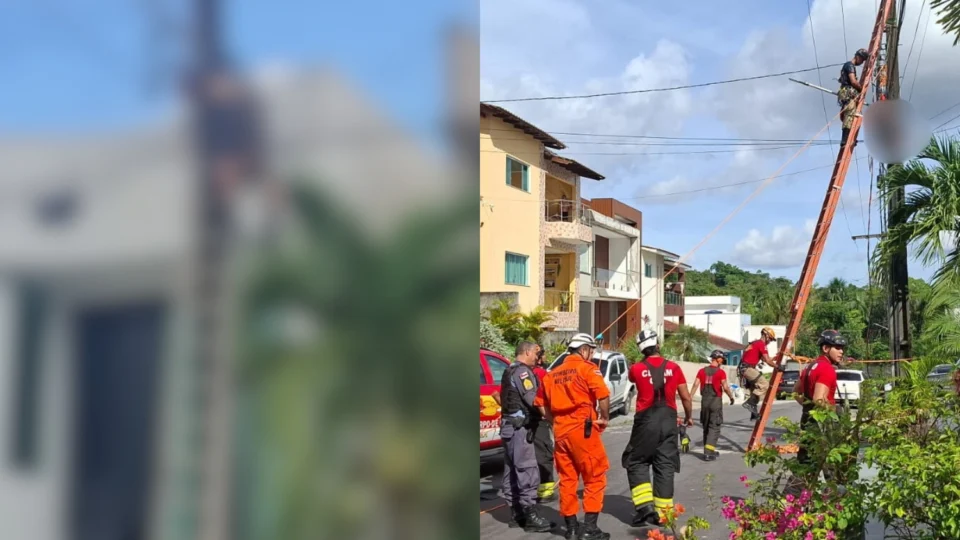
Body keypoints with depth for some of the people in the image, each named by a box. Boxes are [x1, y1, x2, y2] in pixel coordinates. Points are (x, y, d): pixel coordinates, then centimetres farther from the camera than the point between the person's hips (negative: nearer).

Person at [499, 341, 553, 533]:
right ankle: (531, 517, -11)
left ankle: (517, 514, 19)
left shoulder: (510, 371, 19)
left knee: (511, 471, 12)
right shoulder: (523, 371, -12)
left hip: (509, 424, 11)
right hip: (519, 426, -11)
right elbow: (533, 399, -20)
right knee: (528, 471, -10)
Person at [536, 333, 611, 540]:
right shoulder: (587, 368, -4)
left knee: (567, 478, 13)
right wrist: (604, 418, -4)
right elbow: (603, 395, -17)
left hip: (560, 431, 6)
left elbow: (543, 403, 15)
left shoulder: (553, 374, 14)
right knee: (595, 478, 3)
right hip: (582, 429, -6)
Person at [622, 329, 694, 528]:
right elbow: (685, 397, 6)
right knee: (665, 466, 9)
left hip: (646, 420, -2)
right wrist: (689, 416, 21)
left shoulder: (636, 369, -3)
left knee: (637, 463, 10)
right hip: (668, 420, 2)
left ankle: (645, 507, -4)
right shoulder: (673, 367, 1)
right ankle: (662, 513, 12)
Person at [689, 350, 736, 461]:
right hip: (716, 401, -5)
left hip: (704, 401, 5)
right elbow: (725, 387, -11)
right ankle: (708, 452, -11)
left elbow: (695, 385, -1)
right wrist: (731, 397, 5)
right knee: (714, 427, -2)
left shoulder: (702, 371, 5)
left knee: (706, 426, 16)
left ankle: (709, 451, 25)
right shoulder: (721, 372, -7)